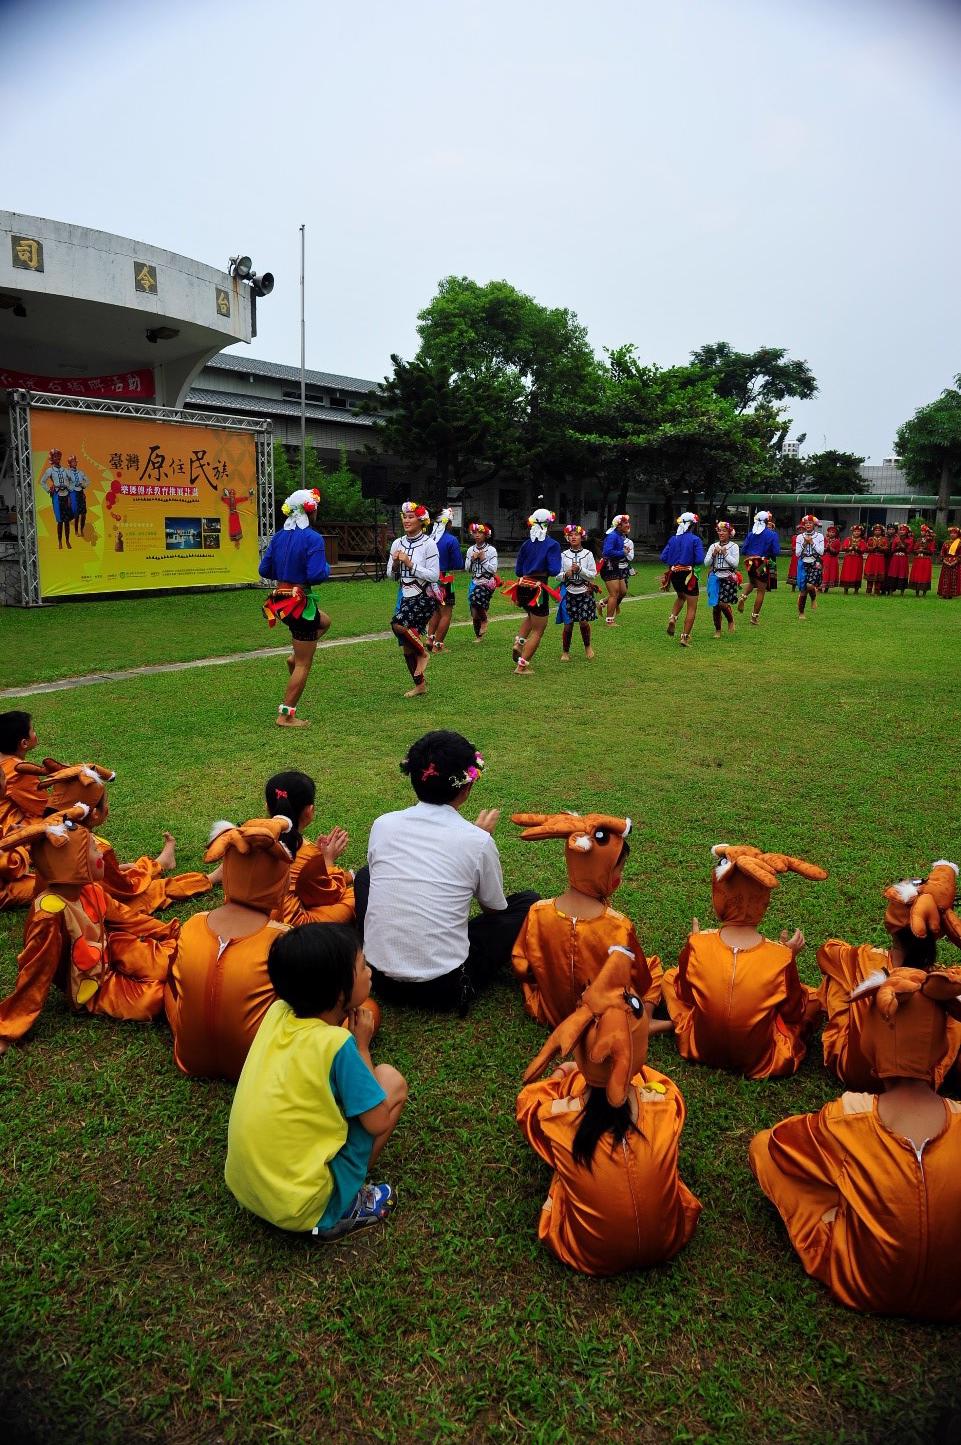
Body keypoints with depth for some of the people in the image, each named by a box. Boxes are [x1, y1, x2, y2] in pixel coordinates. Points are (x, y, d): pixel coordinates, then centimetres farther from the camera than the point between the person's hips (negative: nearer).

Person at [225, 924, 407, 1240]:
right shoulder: (337, 1044, -22)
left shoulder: (277, 1012, -3)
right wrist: (362, 1045, -3)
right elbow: (378, 1122, -11)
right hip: (301, 1204, -7)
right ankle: (342, 1211, 4)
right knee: (391, 1080, 1)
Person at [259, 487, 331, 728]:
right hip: (300, 602, -8)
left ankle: (295, 656, 19)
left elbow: (264, 570, 8)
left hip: (279, 599, 8)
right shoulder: (313, 538, -16)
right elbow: (316, 575, -23)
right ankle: (286, 715, 6)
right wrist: (327, 568, -2)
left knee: (324, 621, 35)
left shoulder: (279, 536, 6)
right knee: (304, 665, 3)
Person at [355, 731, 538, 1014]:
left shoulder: (383, 824, -3)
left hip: (381, 980, 3)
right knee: (527, 903, 15)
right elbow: (495, 910, 5)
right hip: (445, 988, -3)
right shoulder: (478, 841, -11)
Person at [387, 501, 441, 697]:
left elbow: (433, 576, -15)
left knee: (398, 624, -28)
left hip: (424, 596, -6)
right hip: (405, 595, 6)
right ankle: (419, 684, 25)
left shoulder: (429, 544, -10)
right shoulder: (397, 543, 7)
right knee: (406, 645, 8)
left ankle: (422, 653, -2)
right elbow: (391, 574, 12)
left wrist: (410, 563, -19)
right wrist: (395, 563, -9)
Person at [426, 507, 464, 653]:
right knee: (446, 614, 4)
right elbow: (459, 565, -10)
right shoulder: (451, 540, -12)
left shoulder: (429, 539, 2)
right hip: (445, 581, -6)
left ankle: (430, 637, 13)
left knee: (436, 611, 23)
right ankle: (437, 645, 2)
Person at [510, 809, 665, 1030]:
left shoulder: (538, 913, -20)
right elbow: (639, 984, -13)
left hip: (550, 1013, 4)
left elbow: (521, 968, -7)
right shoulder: (619, 927, -27)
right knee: (653, 966, 19)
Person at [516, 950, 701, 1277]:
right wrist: (634, 1070, 19)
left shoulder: (559, 1116, -26)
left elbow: (526, 1099, 1)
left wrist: (562, 1073, 16)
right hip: (666, 1244, 1)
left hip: (590, 1256, -1)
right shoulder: (665, 1100, -23)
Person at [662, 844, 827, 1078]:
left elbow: (685, 997, -3)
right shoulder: (781, 957, -23)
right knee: (812, 998, 18)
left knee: (670, 976, 19)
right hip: (760, 1060, -1)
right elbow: (794, 1014, -5)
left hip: (702, 1048, 1)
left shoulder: (697, 946, -22)